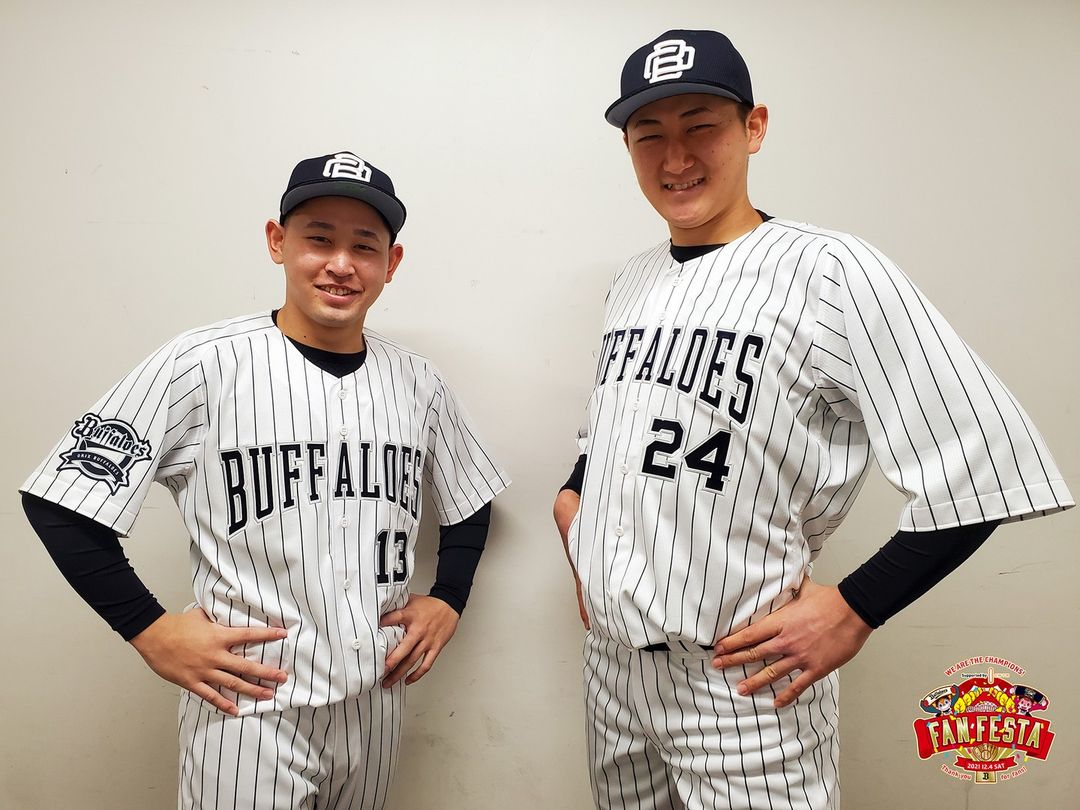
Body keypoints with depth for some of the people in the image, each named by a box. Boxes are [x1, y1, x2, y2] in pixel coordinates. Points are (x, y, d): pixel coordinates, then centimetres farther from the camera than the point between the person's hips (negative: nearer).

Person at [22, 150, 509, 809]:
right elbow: (63, 503, -8)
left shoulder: (416, 380, 1)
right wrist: (152, 631, -11)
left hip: (376, 702, 5)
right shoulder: (203, 364, -12)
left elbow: (469, 504, 15)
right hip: (252, 712, -4)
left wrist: (448, 602, 4)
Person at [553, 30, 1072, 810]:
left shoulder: (829, 271, -14)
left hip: (742, 680, -6)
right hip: (611, 659, 7)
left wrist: (853, 609, -16)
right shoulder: (632, 279, 7)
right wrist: (573, 498, 8)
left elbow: (982, 468, -15)